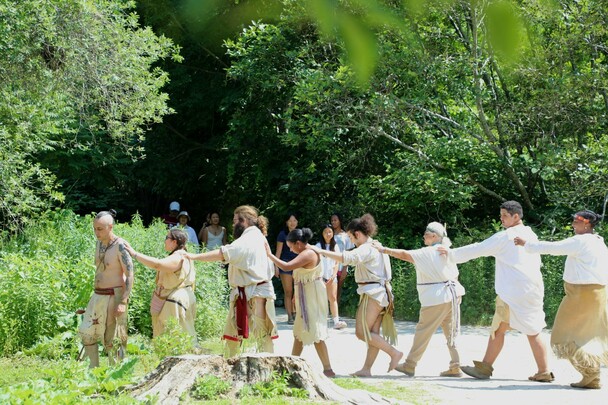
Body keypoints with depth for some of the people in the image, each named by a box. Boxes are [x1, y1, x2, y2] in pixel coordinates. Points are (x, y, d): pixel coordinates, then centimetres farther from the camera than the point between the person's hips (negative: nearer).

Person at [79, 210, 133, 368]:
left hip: (114, 296, -8)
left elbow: (130, 275, -18)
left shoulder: (120, 245, -15)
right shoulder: (98, 244, 9)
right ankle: (93, 369, 14)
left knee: (111, 339, -2)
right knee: (86, 333, 5)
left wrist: (123, 302, -24)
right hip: (97, 296, 8)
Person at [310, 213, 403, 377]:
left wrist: (321, 251, -28)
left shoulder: (367, 248, -13)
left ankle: (394, 353, -7)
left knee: (362, 332, -7)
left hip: (372, 293, -10)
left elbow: (346, 258, -28)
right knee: (372, 333, 7)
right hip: (380, 293, 10)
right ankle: (366, 369, 7)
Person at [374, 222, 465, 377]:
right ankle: (455, 367, 8)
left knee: (423, 332, 0)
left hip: (436, 299, -8)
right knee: (451, 333, 10)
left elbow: (404, 254, -18)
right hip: (452, 295, 8)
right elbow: (455, 274, 15)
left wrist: (383, 249, -12)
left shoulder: (428, 253, -12)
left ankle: (410, 365, 6)